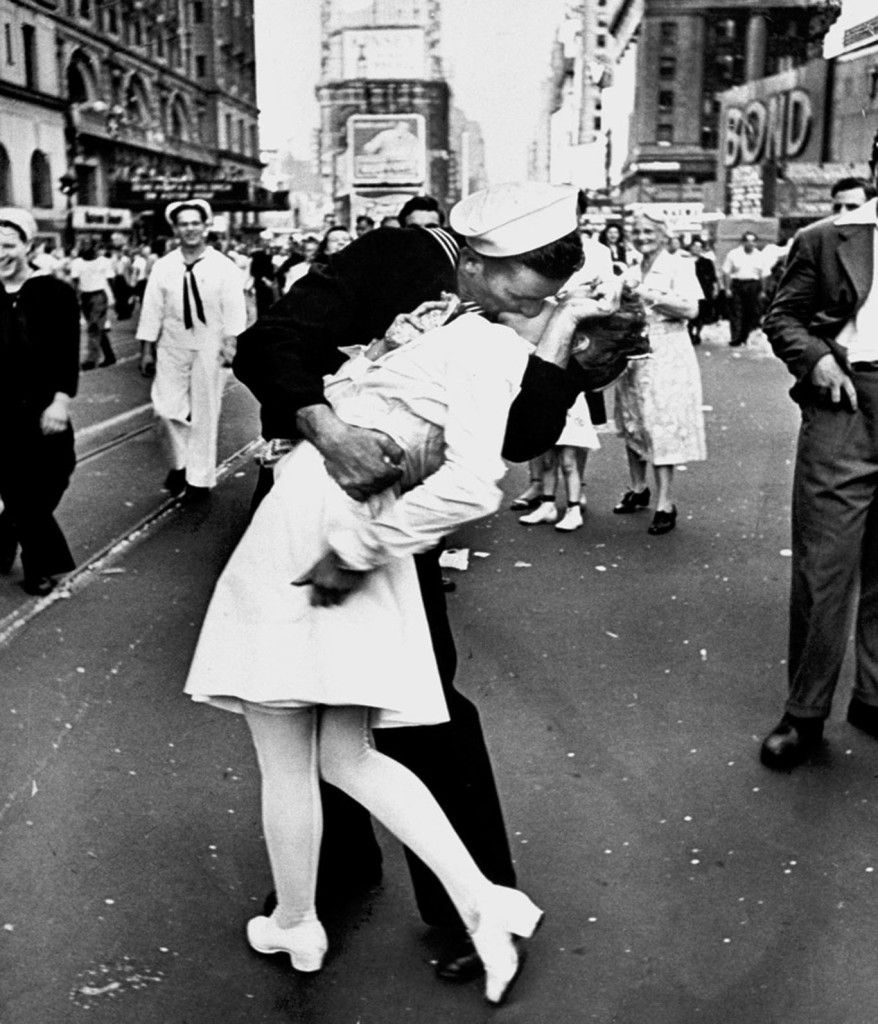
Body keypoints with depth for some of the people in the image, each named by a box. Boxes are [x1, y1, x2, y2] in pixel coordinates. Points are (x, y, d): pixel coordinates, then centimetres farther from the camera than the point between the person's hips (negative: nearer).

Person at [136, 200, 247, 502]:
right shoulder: (163, 267, 3)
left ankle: (200, 478, 16)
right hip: (172, 346, 2)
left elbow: (233, 308, -9)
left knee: (205, 414, 4)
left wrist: (230, 342, -21)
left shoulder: (224, 267, -3)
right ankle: (179, 462, 22)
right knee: (166, 408, -3)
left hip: (209, 347, -2)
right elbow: (152, 309, 4)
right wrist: (146, 350, 3)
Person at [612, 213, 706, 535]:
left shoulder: (678, 266, -3)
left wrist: (650, 296, -17)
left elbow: (690, 308, -14)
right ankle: (638, 489, 25)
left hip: (665, 355, -6)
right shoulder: (632, 273, 16)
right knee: (631, 423, 10)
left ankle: (665, 504, -7)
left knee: (662, 427, -9)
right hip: (632, 354, 7)